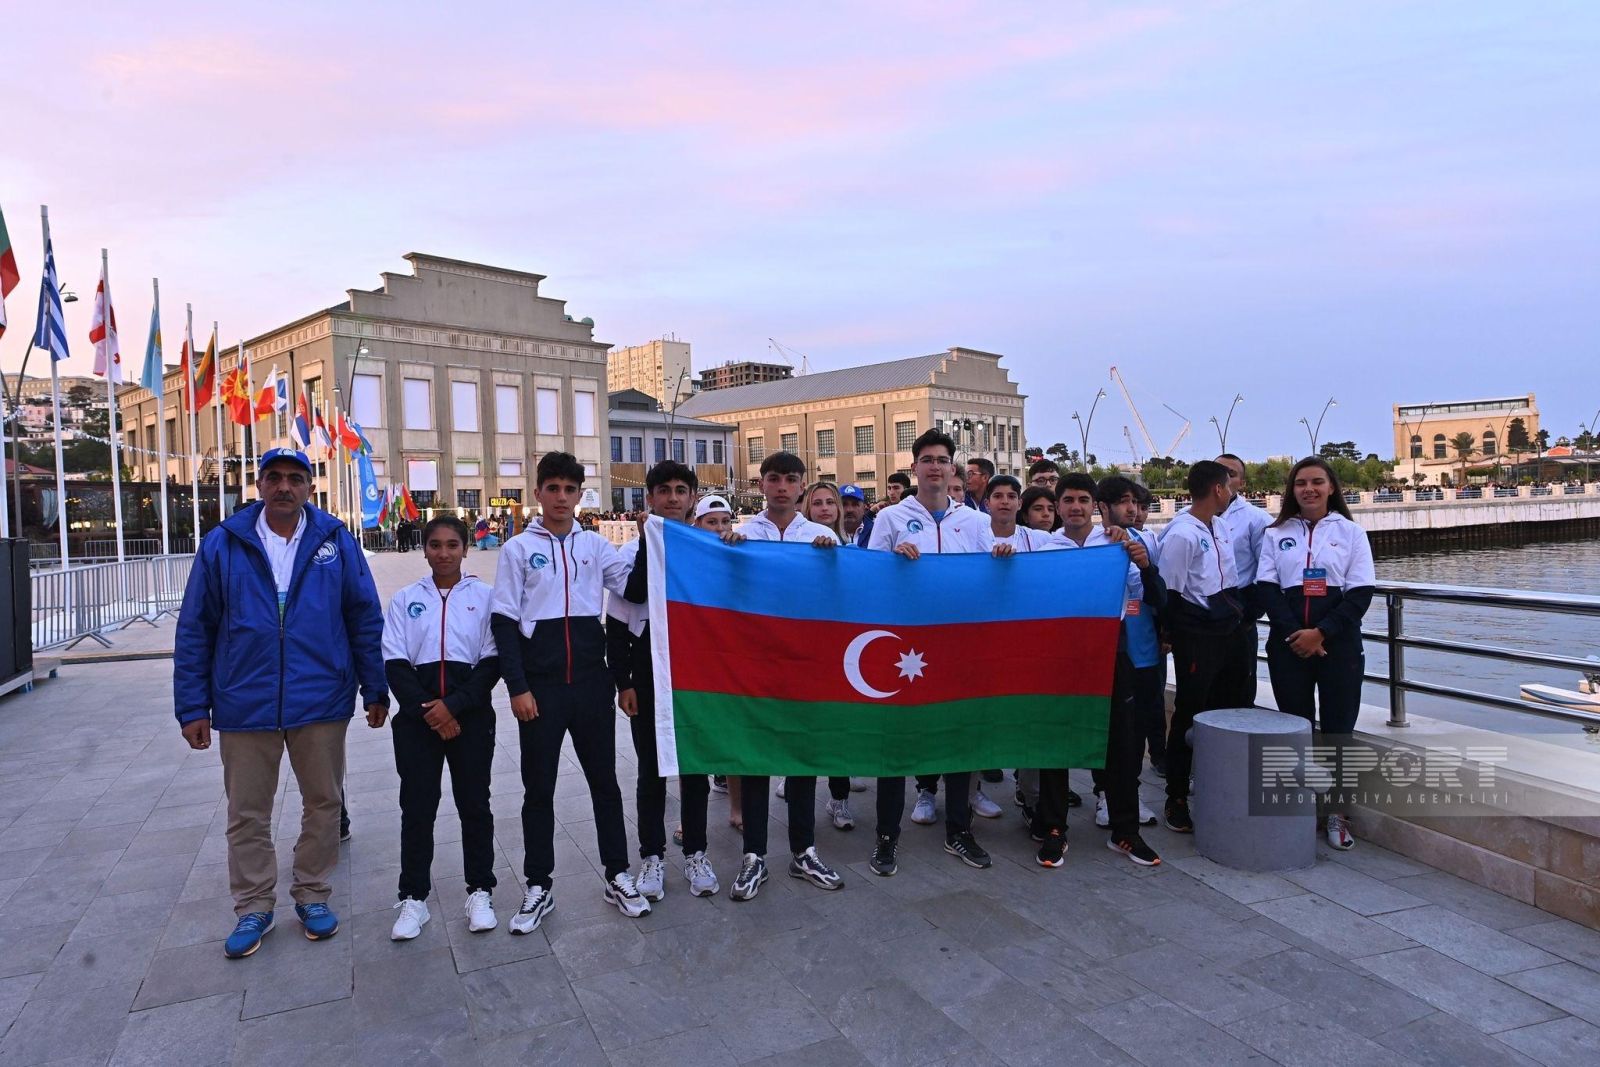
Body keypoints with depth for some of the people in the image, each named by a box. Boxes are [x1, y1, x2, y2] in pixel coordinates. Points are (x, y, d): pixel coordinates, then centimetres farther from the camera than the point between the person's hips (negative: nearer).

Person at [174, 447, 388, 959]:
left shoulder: (336, 541, -1)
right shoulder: (223, 544, 0)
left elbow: (366, 619, 2)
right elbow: (194, 629, 3)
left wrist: (375, 689, 2)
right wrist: (193, 706, 1)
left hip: (321, 701, 0)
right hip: (245, 704, 0)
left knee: (323, 803, 12)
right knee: (247, 813, 11)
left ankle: (313, 895, 30)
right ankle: (254, 908, 28)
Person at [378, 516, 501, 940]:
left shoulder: (484, 596, 1)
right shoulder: (406, 599, 7)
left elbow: (492, 661, -3)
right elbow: (395, 663, 1)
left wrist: (454, 705, -13)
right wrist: (426, 711, -10)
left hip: (471, 714, -1)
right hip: (417, 716, 1)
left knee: (475, 804, 6)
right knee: (417, 807, 5)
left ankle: (480, 892, 19)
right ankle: (414, 898, 18)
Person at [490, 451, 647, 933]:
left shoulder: (594, 544, 8)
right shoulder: (518, 549, 1)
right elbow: (504, 622, -2)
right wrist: (518, 687, -8)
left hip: (591, 681, 2)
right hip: (540, 686, -2)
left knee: (604, 781, 10)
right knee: (538, 788, 8)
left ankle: (618, 877, 23)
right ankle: (538, 888, 22)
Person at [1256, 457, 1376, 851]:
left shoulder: (1350, 532, 4)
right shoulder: (1276, 534, 8)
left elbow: (1361, 593, -2)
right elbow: (1267, 588, 1)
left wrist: (1321, 632, -12)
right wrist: (1295, 634, -12)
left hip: (1338, 644, -1)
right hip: (1289, 644, 1)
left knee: (1338, 728, 2)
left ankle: (1336, 812, 12)